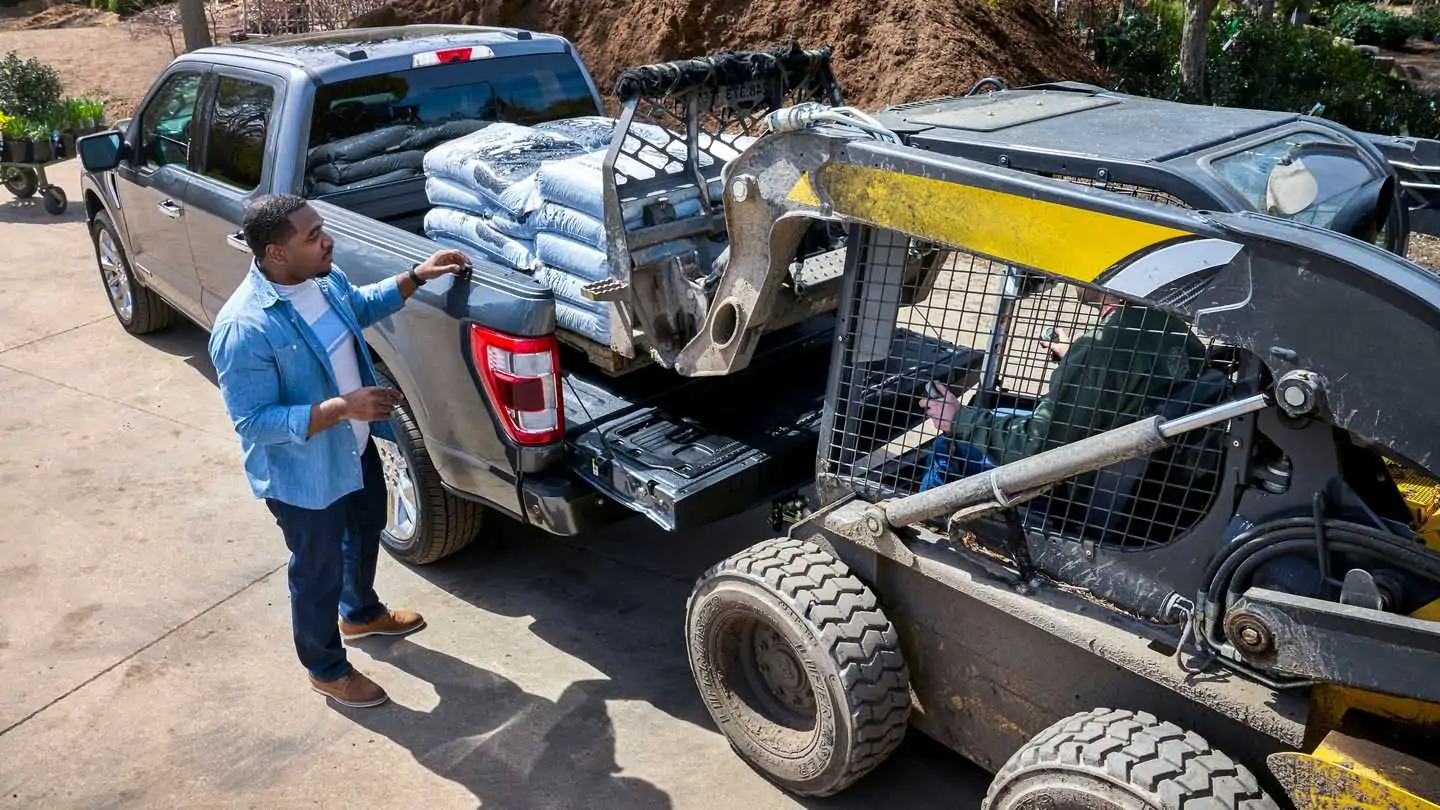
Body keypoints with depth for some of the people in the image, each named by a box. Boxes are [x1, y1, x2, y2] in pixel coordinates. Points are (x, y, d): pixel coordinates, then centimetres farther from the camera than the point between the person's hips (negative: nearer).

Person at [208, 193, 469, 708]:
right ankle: (326, 669, 39)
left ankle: (361, 613, 59)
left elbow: (361, 306, 14)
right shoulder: (244, 329, -33)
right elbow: (254, 422, -29)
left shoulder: (323, 277, -8)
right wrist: (342, 407, -35)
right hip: (303, 476, -8)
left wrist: (415, 277, 1)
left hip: (356, 449, 8)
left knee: (366, 532, 30)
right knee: (318, 572, 14)